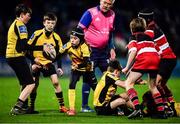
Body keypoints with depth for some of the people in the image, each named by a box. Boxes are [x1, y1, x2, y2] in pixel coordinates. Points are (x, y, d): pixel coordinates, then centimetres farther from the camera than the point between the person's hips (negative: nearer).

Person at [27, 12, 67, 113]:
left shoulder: (56, 37, -5)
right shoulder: (37, 34, -12)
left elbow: (59, 53, 4)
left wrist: (59, 67, -2)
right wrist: (33, 59, -16)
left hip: (49, 63, 1)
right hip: (37, 62, -1)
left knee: (56, 82, -12)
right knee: (34, 84, -2)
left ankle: (62, 106, -4)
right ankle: (31, 107, 14)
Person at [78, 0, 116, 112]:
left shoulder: (112, 15, 8)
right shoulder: (91, 13, -11)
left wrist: (112, 48, 13)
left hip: (104, 50, 6)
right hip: (91, 50, -6)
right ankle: (84, 106, 4)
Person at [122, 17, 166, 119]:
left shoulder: (133, 37, 15)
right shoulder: (148, 36, 33)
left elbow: (133, 51, -1)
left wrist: (127, 67, 0)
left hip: (144, 59, -6)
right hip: (156, 58, 6)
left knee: (128, 83, 0)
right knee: (152, 86, 25)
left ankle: (137, 109, -19)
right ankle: (161, 111, 17)